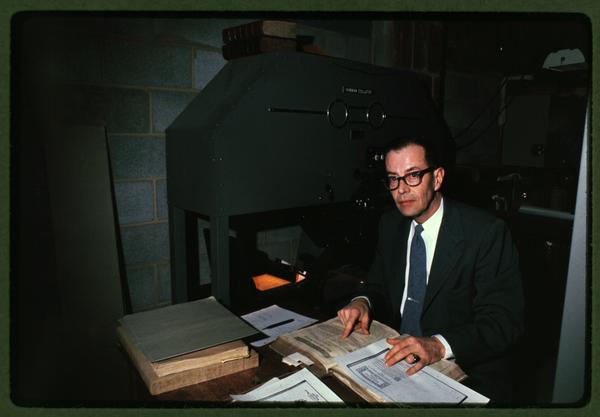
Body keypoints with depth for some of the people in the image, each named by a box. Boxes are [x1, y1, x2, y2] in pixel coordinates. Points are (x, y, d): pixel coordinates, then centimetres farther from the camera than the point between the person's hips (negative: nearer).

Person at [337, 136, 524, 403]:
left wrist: (439, 345, -33)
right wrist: (363, 302, -12)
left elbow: (504, 321, -17)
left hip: (467, 375, -4)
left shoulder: (486, 232, -15)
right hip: (397, 360, 4)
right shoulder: (390, 224, 3)